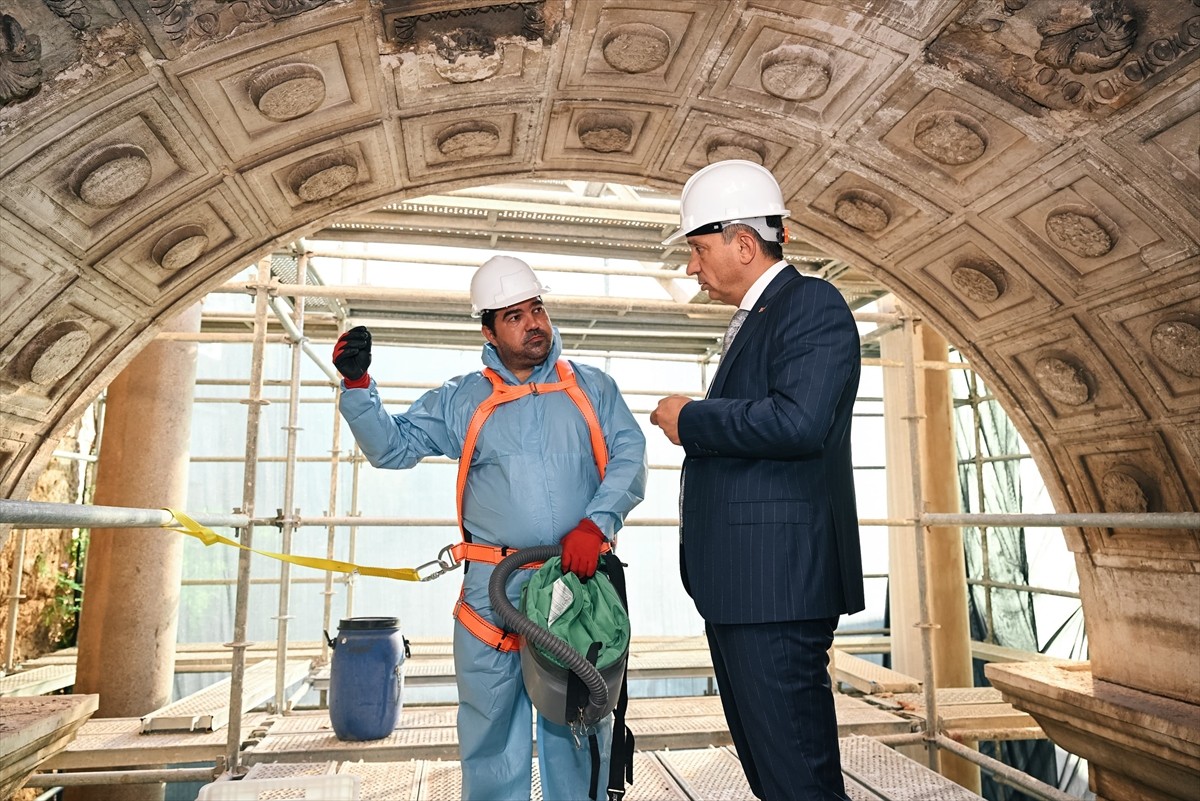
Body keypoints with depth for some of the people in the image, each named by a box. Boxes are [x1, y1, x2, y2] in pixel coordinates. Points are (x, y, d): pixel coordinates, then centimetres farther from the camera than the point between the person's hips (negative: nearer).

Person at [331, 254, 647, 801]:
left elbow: (629, 460, 0)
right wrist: (358, 387, -9)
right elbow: (392, 446, 6)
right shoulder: (461, 400, 8)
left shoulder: (591, 388, 8)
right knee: (492, 727, 9)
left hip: (578, 579, 1)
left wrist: (596, 523, -14)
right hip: (493, 588, 0)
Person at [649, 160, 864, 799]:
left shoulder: (813, 304, -9)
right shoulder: (754, 318, 21)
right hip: (736, 583, 10)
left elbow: (799, 422, -24)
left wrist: (690, 420, -14)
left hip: (777, 581, -10)